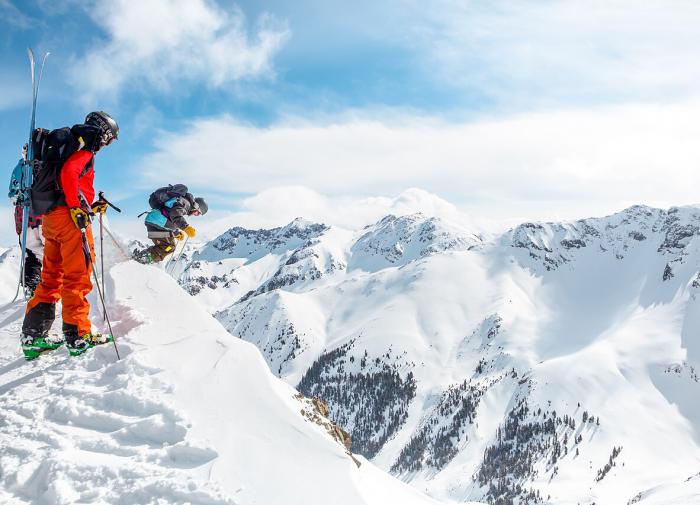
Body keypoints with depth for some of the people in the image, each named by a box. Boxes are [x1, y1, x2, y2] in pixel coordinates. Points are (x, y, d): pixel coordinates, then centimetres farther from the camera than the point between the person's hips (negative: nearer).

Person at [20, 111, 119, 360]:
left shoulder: (72, 146, 26)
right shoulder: (85, 149, -2)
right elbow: (68, 173, -22)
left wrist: (91, 207, 19)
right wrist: (78, 208, -21)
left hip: (50, 216, 9)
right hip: (68, 216, -9)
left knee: (51, 277, 11)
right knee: (77, 276, -9)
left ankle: (33, 336, 10)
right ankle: (79, 336, -10)